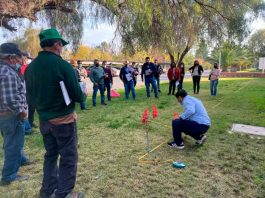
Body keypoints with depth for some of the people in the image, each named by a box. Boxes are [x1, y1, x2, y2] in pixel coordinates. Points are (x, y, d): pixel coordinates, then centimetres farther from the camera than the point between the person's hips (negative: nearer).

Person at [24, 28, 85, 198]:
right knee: (68, 157, 7)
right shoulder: (63, 65, -17)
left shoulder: (30, 67, 1)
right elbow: (77, 96, -14)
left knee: (50, 155, 21)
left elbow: (30, 98, 8)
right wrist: (83, 95, 7)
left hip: (44, 120, 7)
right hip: (64, 119, -6)